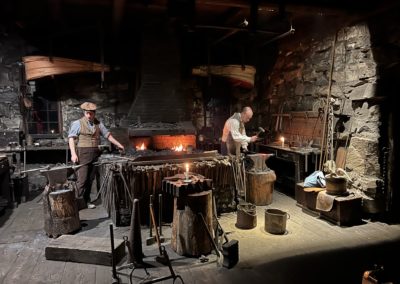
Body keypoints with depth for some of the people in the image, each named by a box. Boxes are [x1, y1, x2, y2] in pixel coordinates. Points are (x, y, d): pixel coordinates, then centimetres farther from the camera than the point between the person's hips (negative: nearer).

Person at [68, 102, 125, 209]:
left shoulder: (98, 124, 12)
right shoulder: (78, 123, -1)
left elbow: (107, 135, 20)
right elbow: (71, 138, -6)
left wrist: (118, 144, 17)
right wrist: (73, 154, -15)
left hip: (94, 154, 5)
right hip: (82, 154, -4)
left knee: (90, 179, 9)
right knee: (82, 179, -8)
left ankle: (86, 201, 19)